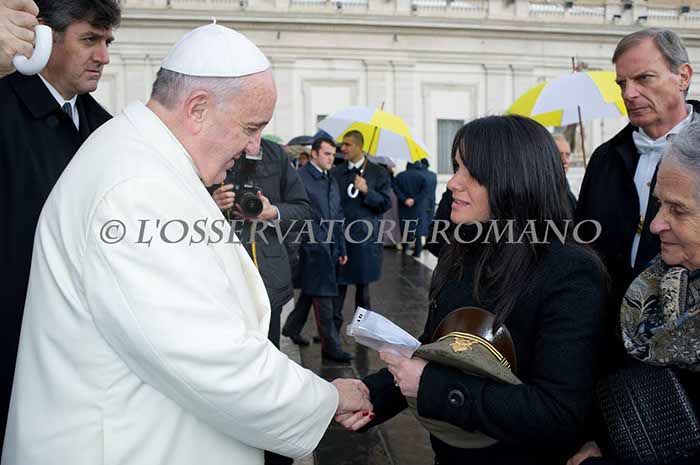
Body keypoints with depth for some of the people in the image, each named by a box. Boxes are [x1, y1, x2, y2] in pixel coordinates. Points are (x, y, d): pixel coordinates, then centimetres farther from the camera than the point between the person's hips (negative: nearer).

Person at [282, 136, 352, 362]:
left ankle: (292, 327, 36)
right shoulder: (300, 177, -8)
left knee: (310, 291, 18)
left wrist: (341, 249, 18)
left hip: (329, 246, 8)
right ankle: (331, 346, 2)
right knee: (323, 295, -4)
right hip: (312, 245, -8)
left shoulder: (332, 182, 18)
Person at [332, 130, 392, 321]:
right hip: (339, 237, 1)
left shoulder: (378, 173, 3)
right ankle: (334, 327, 9)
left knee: (363, 284, 10)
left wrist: (367, 191, -16)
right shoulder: (336, 173, 9)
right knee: (338, 283, -1)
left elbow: (386, 204, -1)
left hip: (365, 238, -1)